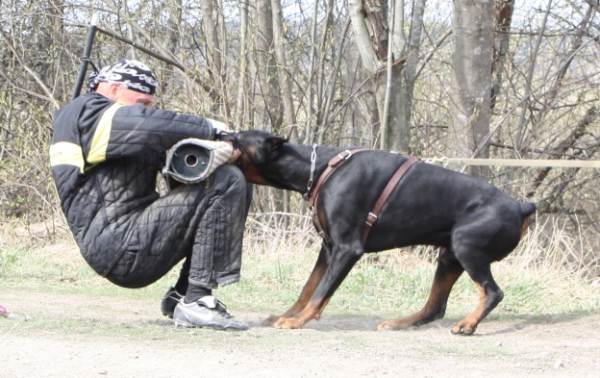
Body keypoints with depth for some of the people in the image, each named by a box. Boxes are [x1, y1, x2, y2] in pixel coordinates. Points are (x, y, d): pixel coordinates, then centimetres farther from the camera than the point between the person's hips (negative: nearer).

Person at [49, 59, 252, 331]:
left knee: (237, 188, 16)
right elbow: (152, 127, -26)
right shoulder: (88, 113, -6)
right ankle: (195, 301, -16)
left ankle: (181, 296, 11)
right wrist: (211, 130, -12)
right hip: (121, 252, -11)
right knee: (225, 183, -18)